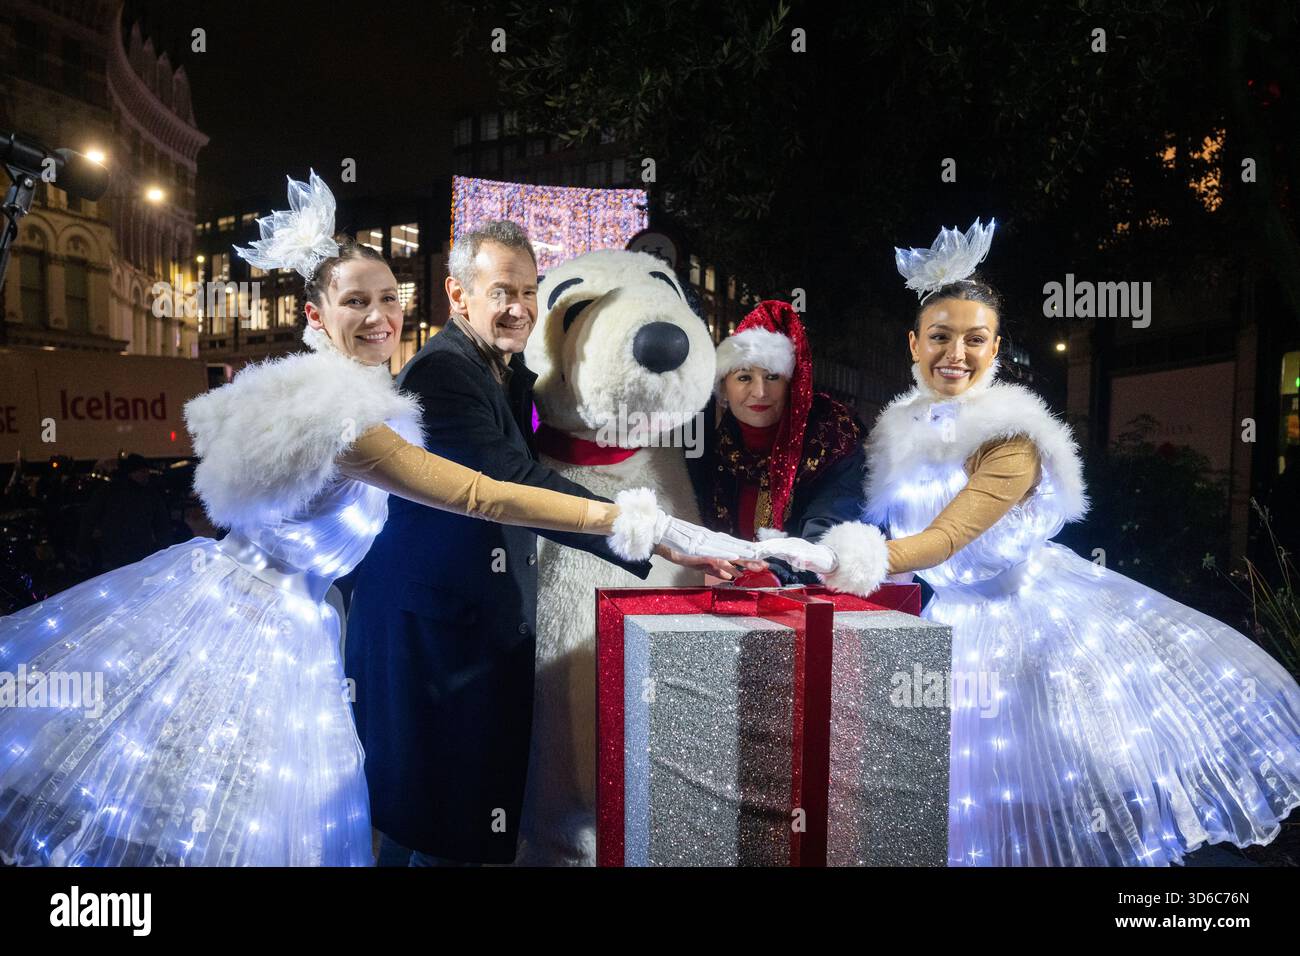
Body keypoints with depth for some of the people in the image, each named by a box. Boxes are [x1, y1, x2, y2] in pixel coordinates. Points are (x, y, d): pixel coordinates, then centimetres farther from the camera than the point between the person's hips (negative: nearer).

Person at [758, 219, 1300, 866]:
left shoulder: (1010, 438, -21)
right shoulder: (901, 428, 0)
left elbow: (943, 540, -31)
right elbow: (882, 526, 11)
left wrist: (839, 558, -43)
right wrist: (826, 557, -4)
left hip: (1026, 612, -5)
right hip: (947, 621, 5)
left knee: (1049, 783, 4)